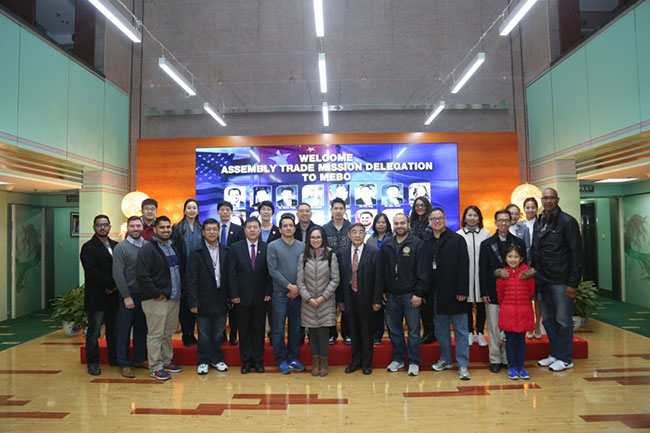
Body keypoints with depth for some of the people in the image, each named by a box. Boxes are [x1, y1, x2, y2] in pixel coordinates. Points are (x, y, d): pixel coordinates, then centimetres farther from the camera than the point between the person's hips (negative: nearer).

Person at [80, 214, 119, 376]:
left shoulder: (116, 246, 13)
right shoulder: (88, 247, -4)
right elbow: (92, 271, -14)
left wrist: (117, 285, -6)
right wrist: (111, 283, -16)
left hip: (114, 295, 5)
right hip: (96, 296, -5)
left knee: (114, 329, 12)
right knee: (94, 331, 3)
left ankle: (114, 358, 22)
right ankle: (92, 362, 14)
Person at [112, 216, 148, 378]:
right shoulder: (121, 247, -8)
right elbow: (118, 274, -11)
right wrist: (126, 296, -14)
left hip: (144, 294, 4)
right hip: (127, 295, -4)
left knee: (141, 328, 13)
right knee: (124, 330, 3)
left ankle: (140, 359, 26)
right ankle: (124, 364, 14)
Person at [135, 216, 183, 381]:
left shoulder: (173, 247, 15)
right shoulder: (148, 249, -11)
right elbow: (142, 276, -18)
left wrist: (181, 291, 13)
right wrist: (156, 294, -16)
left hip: (174, 298, 8)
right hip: (157, 300, -8)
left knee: (168, 333, 16)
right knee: (155, 334, 1)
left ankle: (166, 362, 29)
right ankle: (155, 368, 11)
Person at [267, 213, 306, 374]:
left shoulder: (302, 246, 7)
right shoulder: (273, 246, -1)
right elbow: (273, 270, -7)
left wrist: (299, 288, -6)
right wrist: (289, 286, -12)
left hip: (298, 293, 3)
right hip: (280, 293, -3)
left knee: (295, 328, 11)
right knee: (279, 329, 2)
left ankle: (293, 358, 23)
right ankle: (281, 360, 15)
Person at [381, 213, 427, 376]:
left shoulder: (417, 244, -4)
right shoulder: (386, 245, 9)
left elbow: (422, 271, -8)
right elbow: (381, 270, 11)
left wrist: (419, 293, -12)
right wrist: (382, 291, 6)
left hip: (410, 295, -4)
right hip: (391, 295, 4)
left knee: (413, 330, 3)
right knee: (394, 329, 12)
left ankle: (414, 362, 16)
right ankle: (398, 359, 26)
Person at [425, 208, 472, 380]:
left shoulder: (457, 240, -3)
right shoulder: (426, 243, 8)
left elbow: (464, 267, -8)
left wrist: (462, 291, -14)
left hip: (454, 293, -4)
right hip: (436, 293, 4)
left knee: (460, 329, 2)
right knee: (440, 329, 13)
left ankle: (463, 365, 9)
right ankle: (446, 360, 27)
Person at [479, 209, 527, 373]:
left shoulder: (519, 243, 7)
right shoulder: (486, 244, 4)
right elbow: (482, 270, 1)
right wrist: (484, 292, -5)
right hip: (493, 292, -1)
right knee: (494, 327, 3)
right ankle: (495, 359, 13)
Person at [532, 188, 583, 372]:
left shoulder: (567, 221, -8)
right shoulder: (538, 222, 12)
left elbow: (576, 253, -12)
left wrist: (573, 283, -15)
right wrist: (534, 275, 9)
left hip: (561, 280, -6)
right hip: (543, 280, 6)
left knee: (563, 320, 3)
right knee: (548, 319, 13)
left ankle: (565, 358, 17)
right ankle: (555, 354, 26)